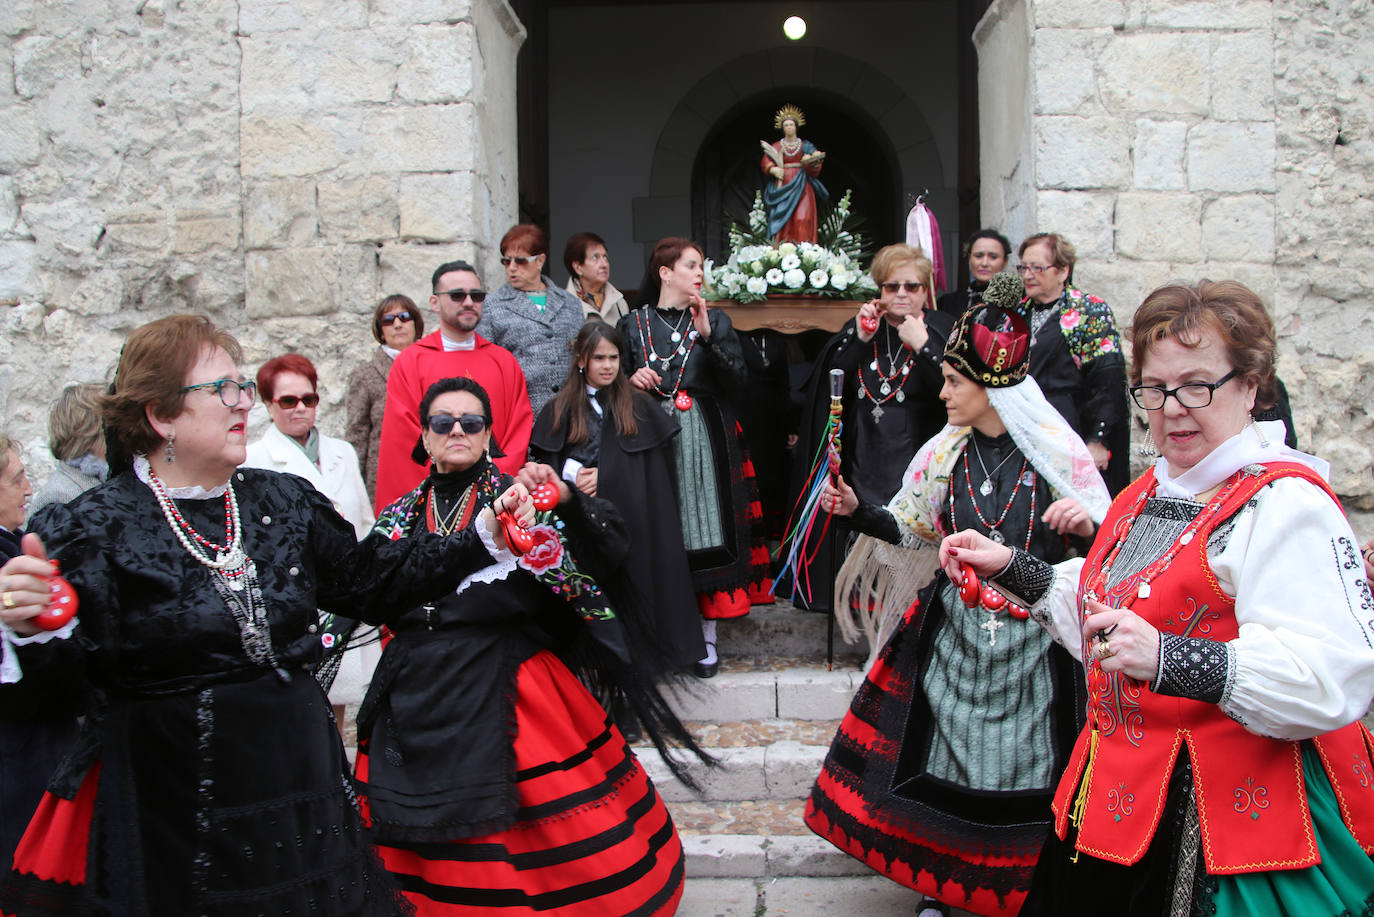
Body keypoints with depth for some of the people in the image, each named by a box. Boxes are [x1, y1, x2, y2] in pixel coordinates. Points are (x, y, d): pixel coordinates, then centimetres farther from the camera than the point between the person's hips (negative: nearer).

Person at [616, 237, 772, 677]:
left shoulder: (715, 321, 10)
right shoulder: (634, 324, 9)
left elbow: (736, 378, -1)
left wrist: (707, 338, -14)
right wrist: (630, 379, -7)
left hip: (705, 439, 0)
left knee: (705, 535, -4)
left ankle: (707, 636, 5)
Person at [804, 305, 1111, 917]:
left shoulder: (1056, 452, -10)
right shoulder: (947, 452, 3)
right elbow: (913, 525, 13)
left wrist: (1086, 526, -26)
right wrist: (857, 510, -1)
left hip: (1033, 638, -3)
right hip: (954, 630, 4)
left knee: (1023, 768, 6)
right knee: (942, 755, 9)